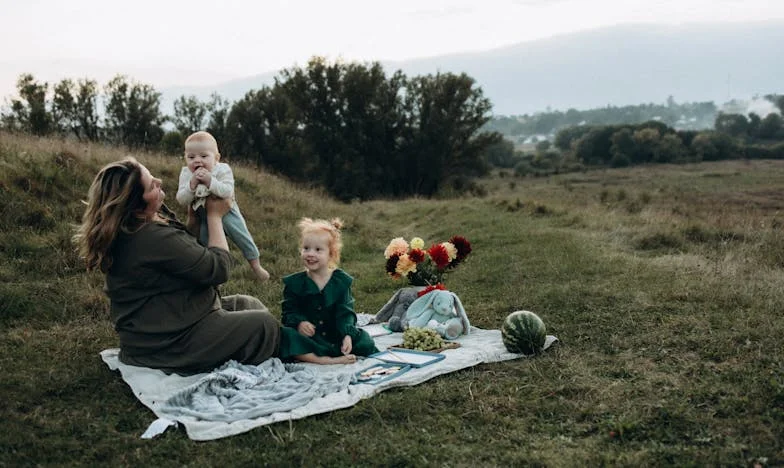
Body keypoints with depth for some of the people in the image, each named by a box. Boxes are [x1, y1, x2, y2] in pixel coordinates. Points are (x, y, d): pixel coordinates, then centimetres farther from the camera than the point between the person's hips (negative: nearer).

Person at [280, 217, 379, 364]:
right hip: (307, 338, -1)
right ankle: (329, 361, -42)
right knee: (288, 344, -34)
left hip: (336, 336, 2)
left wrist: (347, 335, -21)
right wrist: (299, 323, -25)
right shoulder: (294, 282, 1)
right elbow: (289, 311, -2)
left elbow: (345, 312, -5)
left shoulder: (342, 280, 0)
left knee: (365, 343, -16)